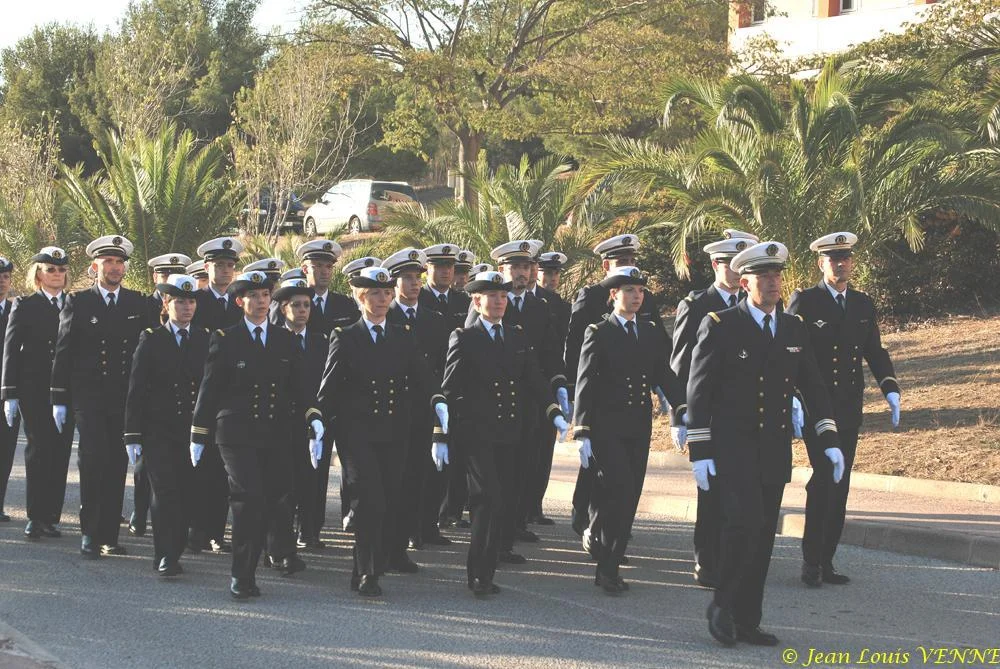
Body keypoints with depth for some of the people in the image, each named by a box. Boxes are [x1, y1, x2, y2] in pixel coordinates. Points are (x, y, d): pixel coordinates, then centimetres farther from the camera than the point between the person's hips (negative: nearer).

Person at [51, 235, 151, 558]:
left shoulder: (138, 304, 9)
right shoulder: (78, 302, 3)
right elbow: (63, 352, 3)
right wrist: (59, 399, -1)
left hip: (126, 397, 2)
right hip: (88, 395, -2)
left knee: (117, 465, 3)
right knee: (93, 458, -13)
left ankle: (109, 534, 10)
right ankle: (89, 532, -5)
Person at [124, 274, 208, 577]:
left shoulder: (206, 341, 8)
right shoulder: (151, 339, 3)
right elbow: (136, 390, 1)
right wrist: (133, 435, -5)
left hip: (194, 431, 2)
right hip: (158, 432, -2)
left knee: (187, 494, 1)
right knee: (165, 492, -9)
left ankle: (174, 551, 14)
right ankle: (165, 556, -6)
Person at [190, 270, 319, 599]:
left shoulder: (286, 340, 10)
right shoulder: (225, 339, 1)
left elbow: (299, 387, 9)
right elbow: (209, 388, 3)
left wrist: (313, 417, -8)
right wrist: (199, 435, 3)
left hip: (278, 434, 4)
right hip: (237, 433, -4)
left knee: (280, 495, 13)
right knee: (248, 498, -14)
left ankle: (281, 550, 44)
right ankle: (243, 575, -8)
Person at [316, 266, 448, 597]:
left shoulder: (403, 338, 13)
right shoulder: (344, 338, 4)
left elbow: (421, 377, 5)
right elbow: (329, 388, -1)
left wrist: (439, 402, -14)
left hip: (394, 434, 4)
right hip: (357, 433, -4)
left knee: (391, 502, 4)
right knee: (369, 501, -13)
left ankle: (384, 559, 18)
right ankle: (366, 573, -10)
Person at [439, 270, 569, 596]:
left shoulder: (518, 336, 15)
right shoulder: (463, 339, 0)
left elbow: (535, 379, 13)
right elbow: (449, 389, -3)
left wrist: (555, 413, -2)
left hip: (510, 435, 5)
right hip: (478, 435, -5)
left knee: (506, 505, 6)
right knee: (489, 501, -15)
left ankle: (486, 572, 20)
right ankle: (478, 575, -7)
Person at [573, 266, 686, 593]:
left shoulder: (652, 333, 12)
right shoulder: (598, 333, -2)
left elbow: (665, 375, 7)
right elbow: (585, 384, -5)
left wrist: (682, 410, -10)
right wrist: (583, 433, -11)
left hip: (639, 428, 5)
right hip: (607, 427, -5)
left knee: (629, 497, 7)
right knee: (621, 491, -18)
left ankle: (609, 567, 19)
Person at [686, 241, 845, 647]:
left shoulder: (793, 329, 10)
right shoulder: (719, 327, -4)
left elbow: (813, 387, 13)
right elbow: (698, 392, -5)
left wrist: (830, 441, 3)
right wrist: (699, 452, -10)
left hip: (775, 448, 5)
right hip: (731, 445, -5)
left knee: (763, 534, 6)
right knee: (745, 521, -19)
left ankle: (746, 621, 14)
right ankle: (722, 605, -2)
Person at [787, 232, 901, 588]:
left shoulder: (863, 305, 12)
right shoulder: (804, 301, -3)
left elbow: (875, 352, 16)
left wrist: (890, 389, 0)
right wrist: (793, 398, -18)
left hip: (849, 410, 5)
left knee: (838, 485, 7)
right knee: (824, 479, -14)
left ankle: (826, 561, 14)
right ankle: (811, 562, -7)